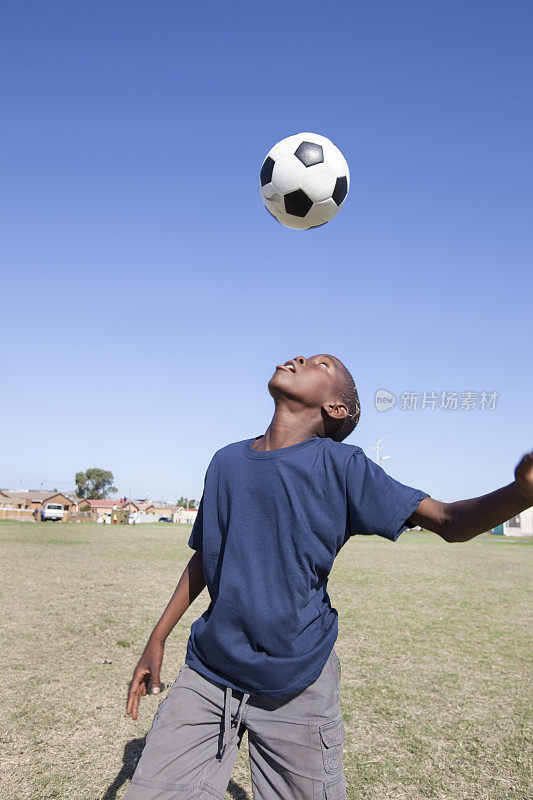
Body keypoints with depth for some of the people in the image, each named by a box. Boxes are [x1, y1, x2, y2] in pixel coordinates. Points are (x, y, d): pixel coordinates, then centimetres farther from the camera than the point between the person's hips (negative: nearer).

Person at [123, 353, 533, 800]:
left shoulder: (340, 466, -10)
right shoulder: (226, 462, 3)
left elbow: (447, 520, -18)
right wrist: (158, 639, 15)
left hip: (296, 686, -3)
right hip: (209, 670, 3)